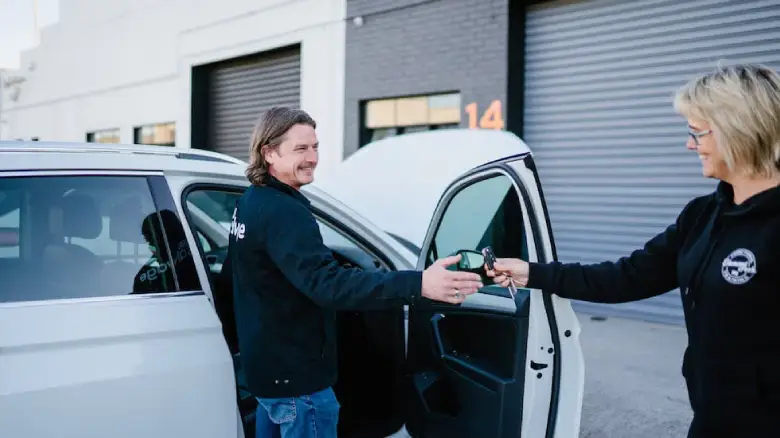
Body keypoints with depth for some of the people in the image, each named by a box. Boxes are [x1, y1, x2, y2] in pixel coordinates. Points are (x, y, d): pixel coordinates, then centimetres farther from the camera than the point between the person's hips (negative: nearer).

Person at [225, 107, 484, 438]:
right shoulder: (283, 212, -25)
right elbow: (327, 284, -38)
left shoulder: (251, 202, 8)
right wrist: (418, 285, -45)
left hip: (267, 366, 10)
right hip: (295, 376, -10)